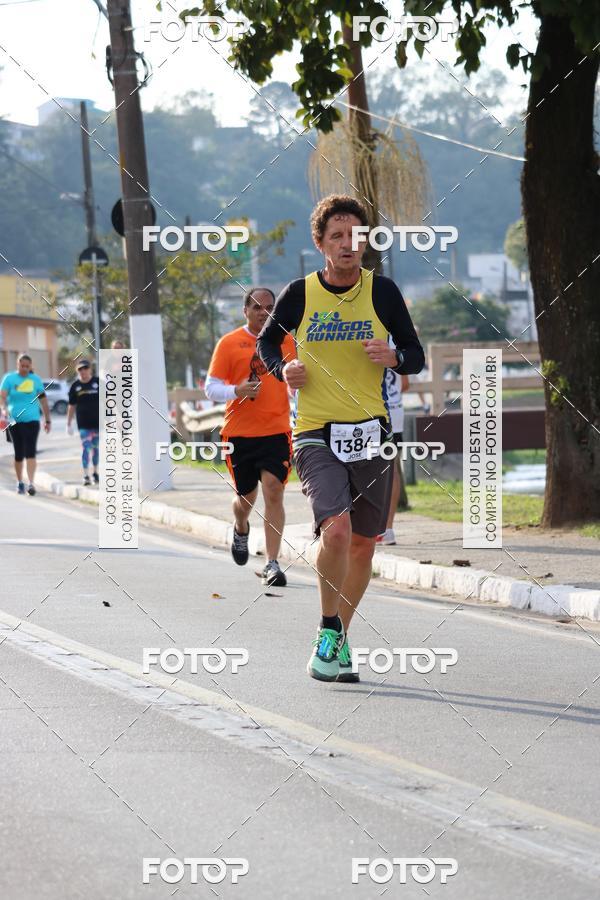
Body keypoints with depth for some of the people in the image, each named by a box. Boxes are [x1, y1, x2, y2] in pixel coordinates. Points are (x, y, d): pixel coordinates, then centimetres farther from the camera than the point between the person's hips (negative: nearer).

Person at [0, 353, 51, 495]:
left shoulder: (36, 379, 6)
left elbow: (43, 401, 11)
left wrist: (47, 420, 11)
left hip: (32, 420, -1)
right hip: (14, 421, 1)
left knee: (30, 453, -11)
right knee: (18, 454, 7)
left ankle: (31, 483, -17)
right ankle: (20, 482, 20)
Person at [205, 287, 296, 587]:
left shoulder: (285, 340, 8)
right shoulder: (229, 343, 0)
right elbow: (211, 387, 0)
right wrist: (237, 391, -19)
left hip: (276, 430, 1)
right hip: (239, 432, -1)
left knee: (273, 491, -13)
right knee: (246, 497, 10)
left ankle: (272, 564, -12)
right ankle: (241, 530, 46)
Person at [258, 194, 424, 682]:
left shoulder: (382, 291, 2)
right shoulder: (299, 294, 0)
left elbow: (416, 356, 9)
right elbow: (266, 341, 18)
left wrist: (393, 357, -13)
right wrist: (283, 369, -2)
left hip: (371, 432, 3)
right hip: (315, 434, -2)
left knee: (363, 543, 9)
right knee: (336, 528, -23)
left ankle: (339, 638, 28)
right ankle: (329, 630, -3)